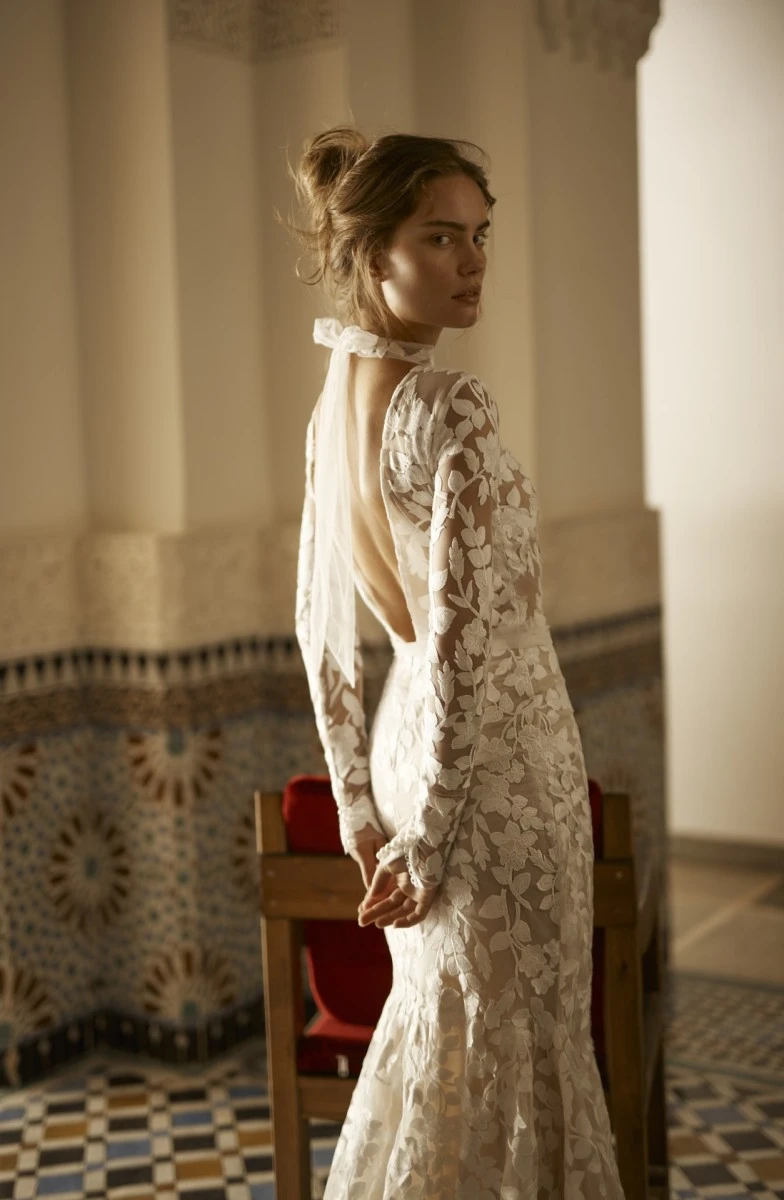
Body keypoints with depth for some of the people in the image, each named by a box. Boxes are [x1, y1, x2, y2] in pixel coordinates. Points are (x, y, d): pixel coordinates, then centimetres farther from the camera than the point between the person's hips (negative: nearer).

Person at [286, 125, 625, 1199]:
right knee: (510, 1033, 9)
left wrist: (358, 799, 14)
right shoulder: (453, 412, -21)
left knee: (438, 1023, 23)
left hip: (409, 741, 8)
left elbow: (321, 625, 8)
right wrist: (429, 838, -16)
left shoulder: (333, 405, 4)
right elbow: (461, 640, -24)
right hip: (495, 759, -8)